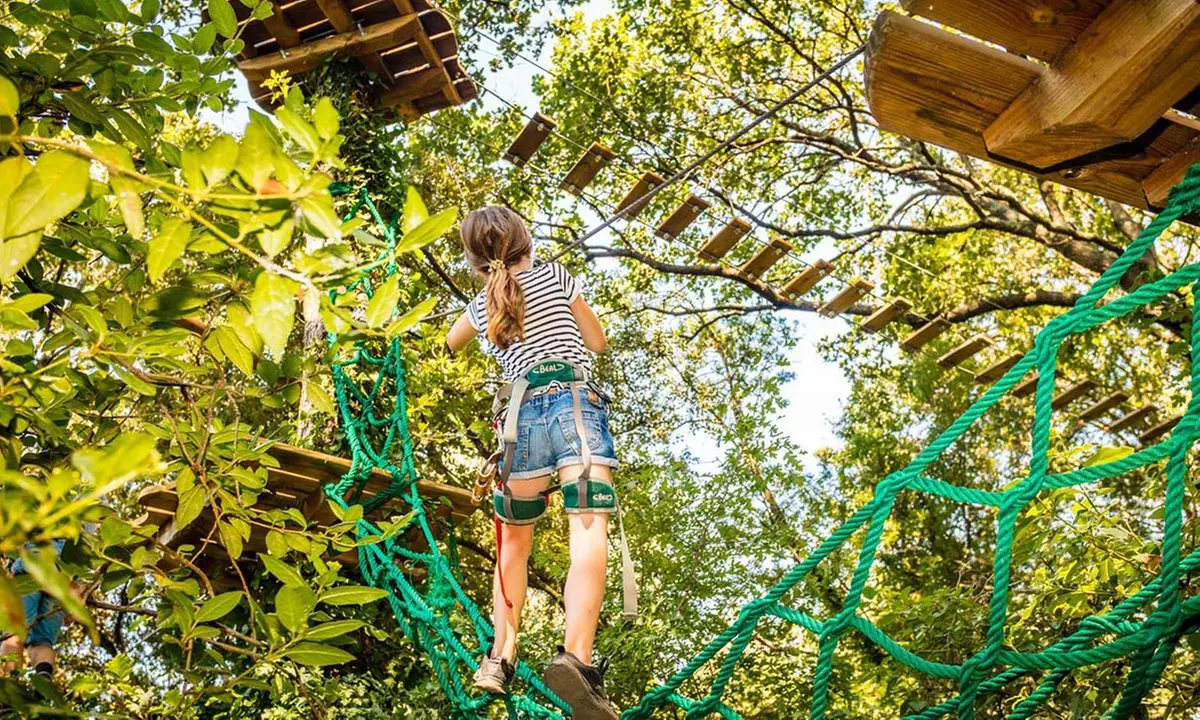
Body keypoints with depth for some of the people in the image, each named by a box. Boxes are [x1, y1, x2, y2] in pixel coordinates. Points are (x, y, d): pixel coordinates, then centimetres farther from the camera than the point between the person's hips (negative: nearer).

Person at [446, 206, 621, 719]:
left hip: (523, 418, 3)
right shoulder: (556, 277, 13)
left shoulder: (481, 305, 19)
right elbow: (597, 342, 18)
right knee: (589, 530, -17)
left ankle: (501, 656, 12)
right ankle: (575, 657, -35)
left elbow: (451, 344, 41)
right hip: (575, 407, -3)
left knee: (515, 542, 18)